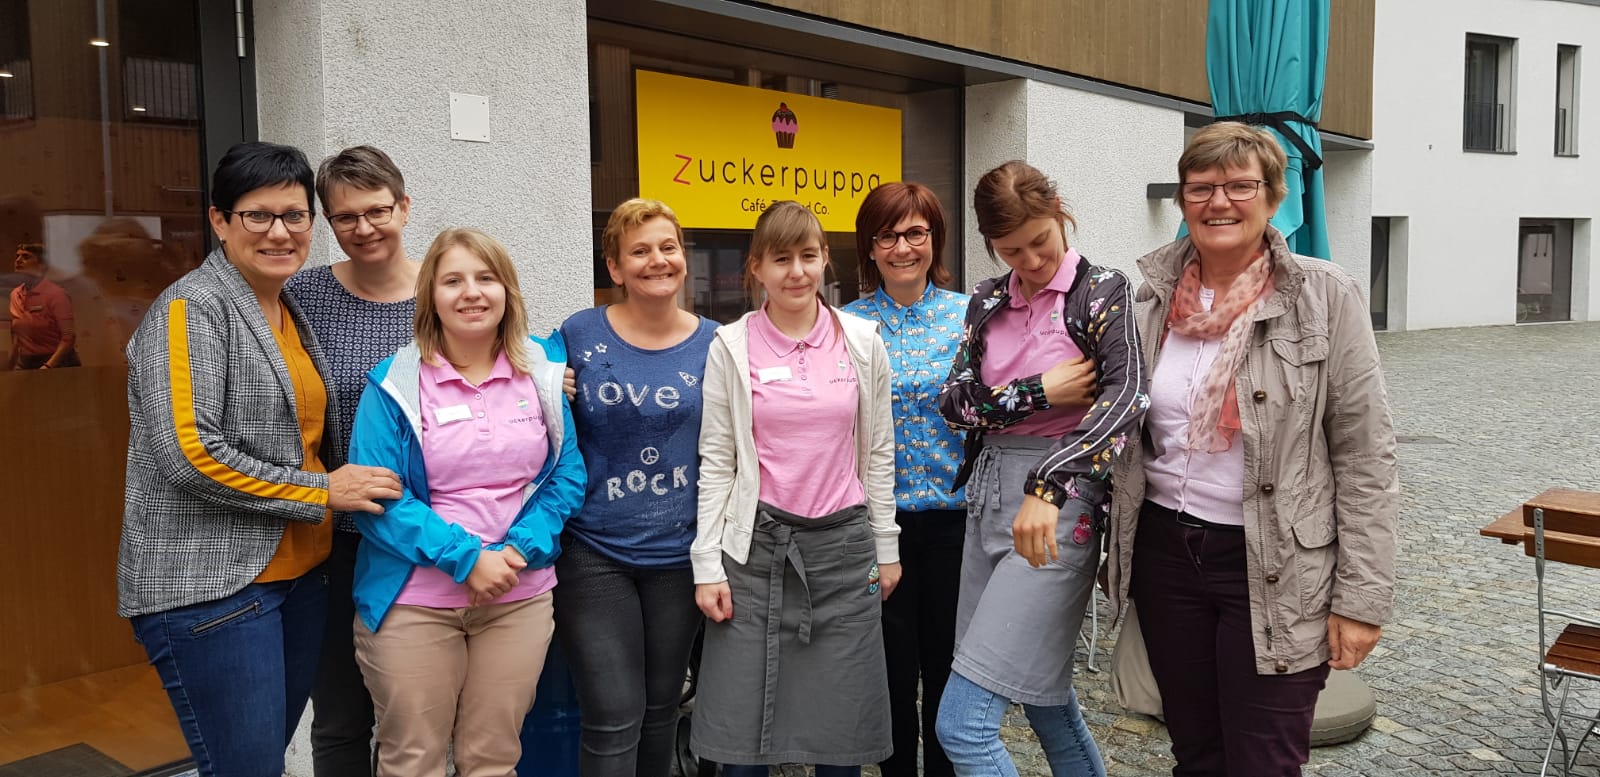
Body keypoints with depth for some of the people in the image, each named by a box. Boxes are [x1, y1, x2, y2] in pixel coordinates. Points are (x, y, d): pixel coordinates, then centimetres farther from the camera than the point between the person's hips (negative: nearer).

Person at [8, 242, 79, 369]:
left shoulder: (56, 294, -10)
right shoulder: (15, 295, 8)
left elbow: (68, 337, -15)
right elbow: (17, 335, 18)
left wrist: (47, 367, -23)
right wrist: (9, 368, 15)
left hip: (56, 363, -5)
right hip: (25, 363, 5)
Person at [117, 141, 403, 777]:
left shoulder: (291, 312, 13)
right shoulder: (192, 307, -12)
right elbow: (190, 453, -21)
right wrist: (320, 492, -14)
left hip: (299, 574, 8)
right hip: (211, 583, -8)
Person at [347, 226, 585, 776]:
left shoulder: (541, 371, 2)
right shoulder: (395, 383, -7)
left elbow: (567, 474, 3)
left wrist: (519, 552, -12)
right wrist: (466, 558, -18)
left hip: (520, 599, 3)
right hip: (414, 602, -2)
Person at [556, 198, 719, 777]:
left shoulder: (712, 344, 0)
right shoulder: (580, 335, -3)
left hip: (678, 555, 2)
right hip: (595, 551, -2)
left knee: (661, 708, 16)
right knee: (613, 719, -3)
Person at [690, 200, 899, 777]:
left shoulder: (861, 340, 3)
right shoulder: (731, 347, -1)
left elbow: (878, 453, 8)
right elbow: (716, 462, 0)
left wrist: (886, 547, 8)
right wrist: (707, 565, -4)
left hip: (844, 543, 2)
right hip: (757, 545, -1)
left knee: (842, 725, 8)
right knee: (740, 727, 4)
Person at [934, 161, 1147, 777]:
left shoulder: (1102, 290, -5)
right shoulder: (988, 301, 11)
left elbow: (1127, 397, -20)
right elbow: (953, 401, 3)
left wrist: (1047, 485, -32)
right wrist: (1040, 393, -12)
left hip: (1059, 501, -6)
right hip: (989, 494, 7)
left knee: (962, 725, -9)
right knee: (1044, 696, 20)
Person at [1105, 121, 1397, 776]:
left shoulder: (1324, 297, -9)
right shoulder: (1154, 296, 4)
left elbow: (1365, 455, -9)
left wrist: (1362, 598, -11)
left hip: (1273, 569, -4)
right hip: (1165, 551, 4)